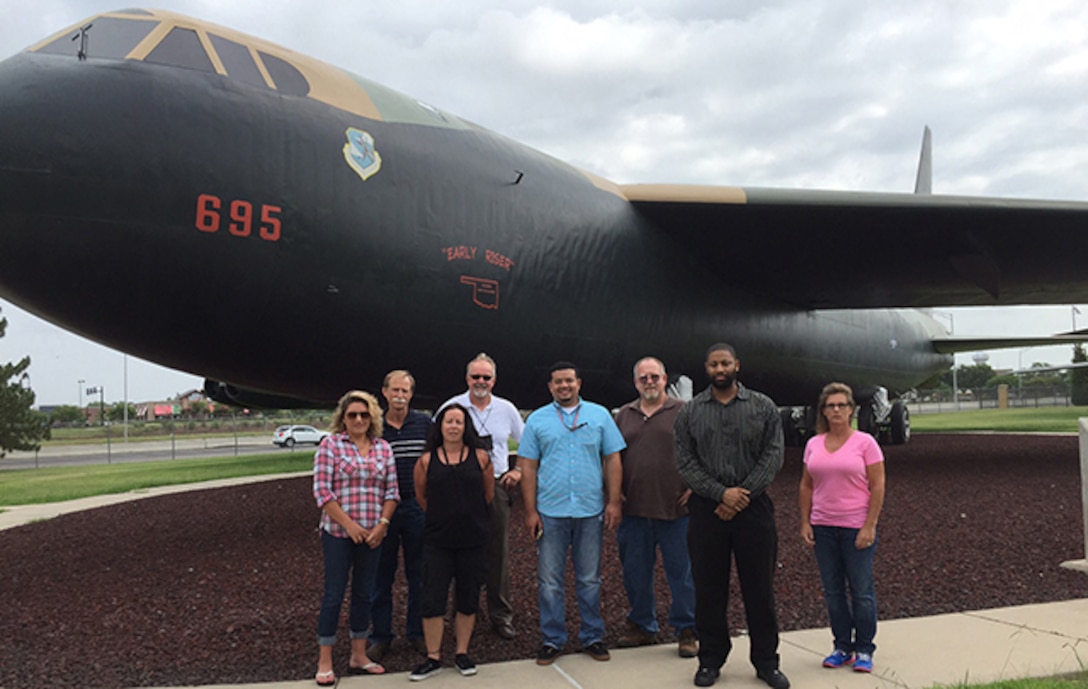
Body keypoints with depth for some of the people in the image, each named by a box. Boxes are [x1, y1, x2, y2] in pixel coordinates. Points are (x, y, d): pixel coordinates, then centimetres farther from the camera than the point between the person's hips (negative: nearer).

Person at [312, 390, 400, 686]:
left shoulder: (383, 448, 7)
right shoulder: (330, 445, -5)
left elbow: (391, 490, 7)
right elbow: (322, 490, -10)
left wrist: (382, 523, -6)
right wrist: (348, 524, -14)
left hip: (372, 534, 4)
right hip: (338, 533, -4)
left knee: (363, 593, 12)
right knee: (334, 594, 1)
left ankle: (359, 656, 24)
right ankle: (324, 663, 11)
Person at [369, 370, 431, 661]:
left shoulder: (425, 423, 2)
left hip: (417, 507, 1)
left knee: (418, 574, 10)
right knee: (382, 574, 7)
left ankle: (417, 632, 24)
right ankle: (381, 636, 20)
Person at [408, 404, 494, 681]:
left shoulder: (480, 457, -1)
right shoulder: (427, 460, -1)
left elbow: (488, 493, 10)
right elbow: (421, 496, 10)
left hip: (474, 540, 1)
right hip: (438, 541, 0)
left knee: (468, 598, 10)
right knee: (432, 599, -1)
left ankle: (462, 653, 25)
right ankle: (433, 658, 14)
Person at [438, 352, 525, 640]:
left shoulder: (506, 409, 6)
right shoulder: (452, 407, 0)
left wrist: (518, 470, 4)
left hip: (497, 485, 1)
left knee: (498, 552, 4)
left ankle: (501, 615, 14)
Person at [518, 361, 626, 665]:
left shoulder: (599, 415, 5)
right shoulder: (537, 420, 4)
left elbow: (612, 460, 5)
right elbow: (528, 467, 3)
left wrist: (614, 501, -3)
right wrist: (530, 510, -3)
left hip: (590, 511, 0)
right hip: (550, 512, 0)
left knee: (590, 580, 10)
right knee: (549, 582, 6)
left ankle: (592, 637, 24)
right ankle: (551, 640, 18)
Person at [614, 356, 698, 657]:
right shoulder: (624, 415, 12)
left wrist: (694, 487, -7)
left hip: (675, 509, -3)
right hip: (633, 509, 4)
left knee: (682, 571, 3)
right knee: (635, 572, 12)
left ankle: (686, 631, 17)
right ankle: (642, 627, 27)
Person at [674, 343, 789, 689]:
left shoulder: (763, 407, 3)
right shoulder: (690, 412, 4)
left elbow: (773, 456, -2)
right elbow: (685, 463, -1)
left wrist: (742, 495, -11)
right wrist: (722, 493, -12)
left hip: (754, 508, 0)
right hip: (707, 510, 1)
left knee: (760, 589, 7)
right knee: (708, 591, 7)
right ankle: (710, 660, 21)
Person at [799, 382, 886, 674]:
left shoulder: (865, 442, -4)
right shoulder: (814, 444, 7)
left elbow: (878, 487, -6)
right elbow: (806, 486, 12)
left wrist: (869, 526, -12)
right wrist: (805, 523, 4)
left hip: (856, 527, -4)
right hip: (823, 528, 4)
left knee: (861, 591, 2)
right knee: (832, 591, 9)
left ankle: (864, 650, 16)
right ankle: (842, 648, 21)